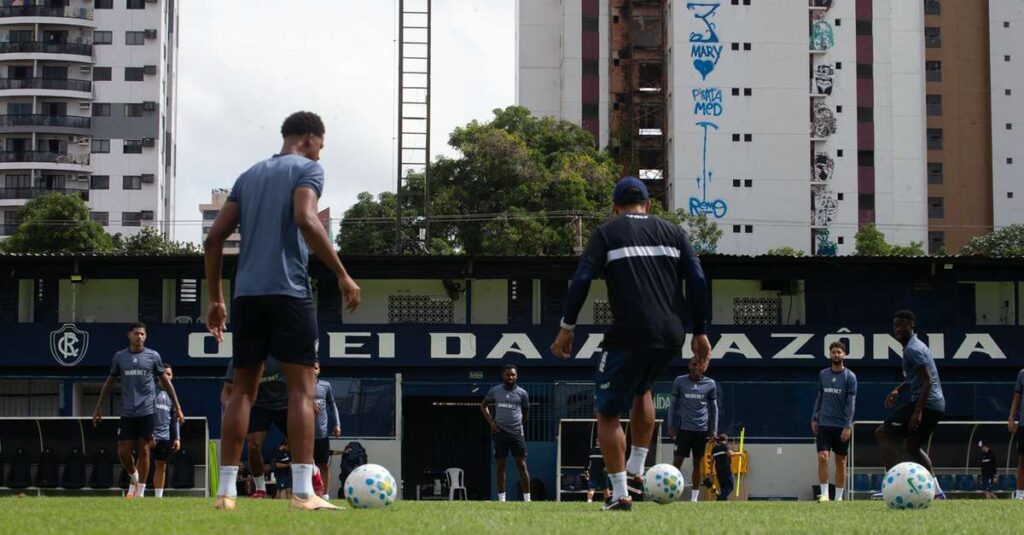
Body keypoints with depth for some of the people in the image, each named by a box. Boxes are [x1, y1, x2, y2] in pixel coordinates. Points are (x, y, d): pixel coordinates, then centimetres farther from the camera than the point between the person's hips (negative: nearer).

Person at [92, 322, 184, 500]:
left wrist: (177, 407, 7)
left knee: (144, 450, -2)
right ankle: (134, 479, 25)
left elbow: (165, 381, 10)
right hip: (127, 412, 2)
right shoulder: (119, 357, 8)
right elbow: (109, 382, 16)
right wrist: (98, 408, 14)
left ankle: (140, 491, 5)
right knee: (123, 452, -2)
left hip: (147, 411, -2)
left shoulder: (153, 356, 4)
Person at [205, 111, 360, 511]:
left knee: (243, 389, 9)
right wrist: (342, 275, -14)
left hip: (247, 293, 6)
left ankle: (225, 490, 3)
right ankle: (303, 492, -15)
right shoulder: (307, 169, 3)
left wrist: (216, 298, 20)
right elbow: (306, 219, -17)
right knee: (302, 388, -5)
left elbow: (214, 238, 16)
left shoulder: (250, 176, 21)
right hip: (289, 291, -6)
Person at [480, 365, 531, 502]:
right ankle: (501, 499, 8)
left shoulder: (522, 393, 3)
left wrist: (519, 423, 8)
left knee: (522, 465, -5)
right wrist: (491, 422, 4)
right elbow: (483, 405, 15)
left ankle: (527, 499, -4)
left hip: (517, 432, -1)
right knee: (501, 465, 4)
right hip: (500, 432, 1)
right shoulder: (495, 391, 4)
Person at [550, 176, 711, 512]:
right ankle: (636, 471, 28)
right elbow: (697, 281, 7)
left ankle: (620, 494, -2)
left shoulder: (607, 233, 6)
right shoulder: (673, 232, 15)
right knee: (641, 389, 33)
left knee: (608, 413, 8)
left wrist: (567, 327, 0)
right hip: (671, 338, 5)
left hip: (629, 336, -5)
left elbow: (582, 279, -5)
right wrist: (700, 332, 11)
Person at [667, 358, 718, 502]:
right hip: (684, 428, -1)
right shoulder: (680, 381, 2)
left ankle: (694, 498, 9)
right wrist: (671, 426, 2)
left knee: (697, 463, 4)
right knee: (677, 461, -8)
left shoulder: (710, 384, 4)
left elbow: (713, 407, 11)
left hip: (702, 429, 1)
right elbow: (673, 404, 7)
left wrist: (714, 430, 6)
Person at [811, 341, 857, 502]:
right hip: (824, 423, 2)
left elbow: (851, 403, -7)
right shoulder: (822, 375, 8)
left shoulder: (850, 377, -3)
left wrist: (848, 426, -13)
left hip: (842, 426, -2)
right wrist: (814, 418, 9)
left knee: (841, 461, 5)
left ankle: (839, 497, 12)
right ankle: (824, 494, -9)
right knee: (823, 457, -12)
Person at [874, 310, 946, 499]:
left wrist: (918, 411, -24)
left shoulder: (912, 349, -13)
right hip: (937, 405, 10)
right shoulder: (916, 345, 20)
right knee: (911, 446, 25)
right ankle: (937, 491, 20)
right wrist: (898, 390, 19)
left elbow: (927, 382, -20)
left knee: (882, 433, -6)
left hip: (925, 404, -10)